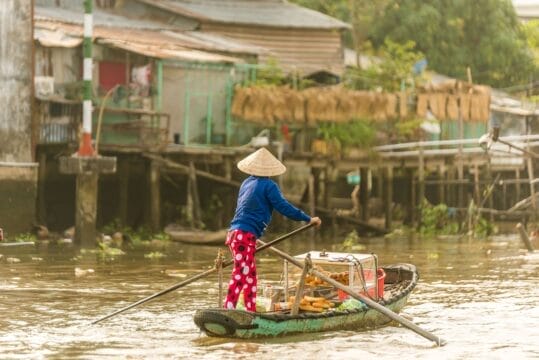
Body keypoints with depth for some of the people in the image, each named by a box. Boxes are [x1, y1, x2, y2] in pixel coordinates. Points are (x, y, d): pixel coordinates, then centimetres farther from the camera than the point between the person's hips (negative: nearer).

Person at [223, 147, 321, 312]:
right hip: (245, 235, -9)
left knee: (250, 274, 15)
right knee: (240, 274, -12)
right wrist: (308, 219, -6)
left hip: (235, 234, 9)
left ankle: (251, 311, 17)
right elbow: (284, 207, -11)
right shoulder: (268, 186, -5)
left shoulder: (247, 183, 20)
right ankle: (228, 309, -20)